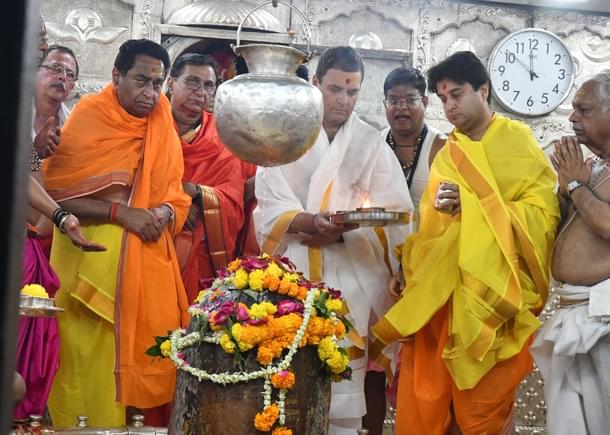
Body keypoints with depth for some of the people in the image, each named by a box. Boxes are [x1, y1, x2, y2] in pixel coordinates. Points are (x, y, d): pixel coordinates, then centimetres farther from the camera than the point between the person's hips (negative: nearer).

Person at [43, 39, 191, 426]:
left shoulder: (162, 122, 8)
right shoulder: (86, 119, -6)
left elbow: (173, 191, 12)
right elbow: (56, 194, -10)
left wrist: (163, 213, -11)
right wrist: (121, 213, -18)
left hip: (150, 262, 4)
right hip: (92, 261, -4)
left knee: (146, 353, 3)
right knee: (91, 362, -3)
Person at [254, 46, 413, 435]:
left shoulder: (372, 144, 9)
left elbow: (397, 215, 1)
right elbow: (270, 207, 0)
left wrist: (339, 231, -14)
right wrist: (311, 222, -20)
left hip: (352, 278, 0)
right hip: (292, 274, 0)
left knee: (343, 382, -5)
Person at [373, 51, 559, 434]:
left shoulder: (518, 141, 4)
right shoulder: (446, 155, 16)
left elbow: (544, 214, -7)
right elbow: (428, 227, 15)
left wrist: (472, 203, -11)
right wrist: (440, 211, -6)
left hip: (495, 296, -4)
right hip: (441, 295, 4)